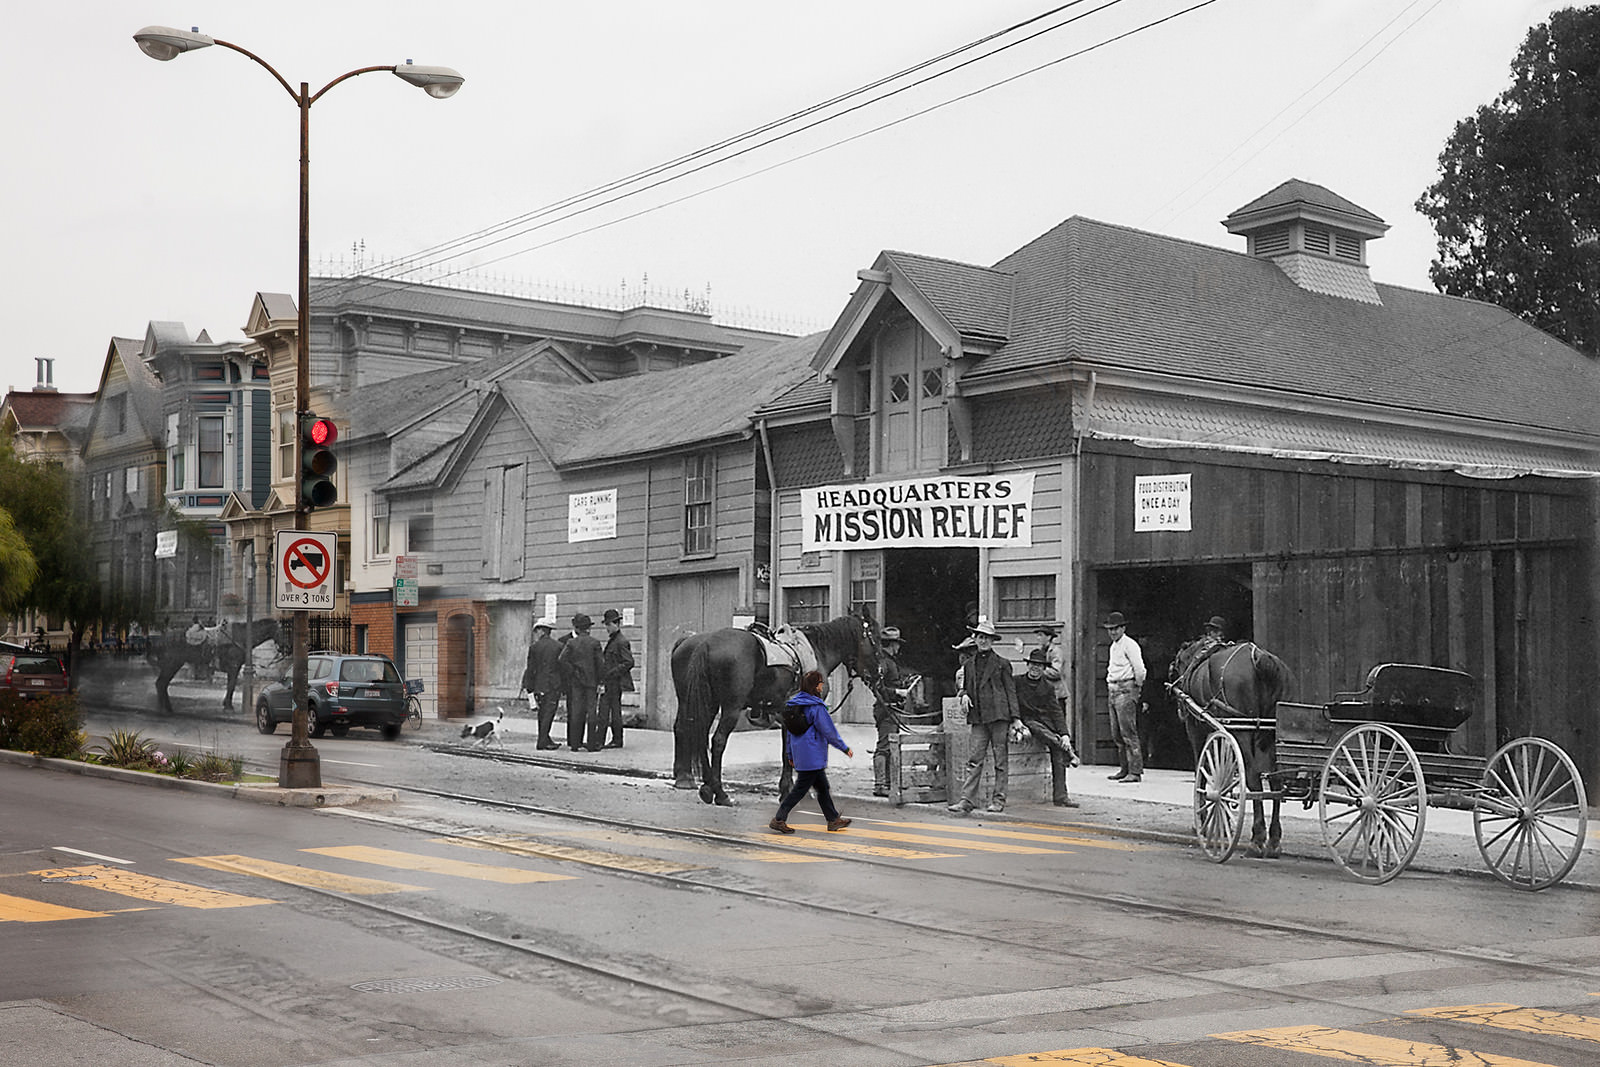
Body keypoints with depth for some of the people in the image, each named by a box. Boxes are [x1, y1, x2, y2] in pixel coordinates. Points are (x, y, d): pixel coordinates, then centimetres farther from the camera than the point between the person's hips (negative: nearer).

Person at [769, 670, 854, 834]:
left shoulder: (793, 703, 9)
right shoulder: (816, 707, -17)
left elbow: (788, 732, 14)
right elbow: (829, 731, -13)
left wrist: (791, 755, 20)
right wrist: (845, 748, -2)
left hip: (800, 755, 9)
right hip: (812, 756, -9)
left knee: (823, 788, 16)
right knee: (800, 789, -3)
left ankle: (833, 820, 23)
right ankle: (778, 820, -3)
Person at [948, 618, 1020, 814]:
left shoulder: (1002, 664, 3)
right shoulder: (968, 664, 14)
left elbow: (1011, 691, 2)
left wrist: (1015, 718, -4)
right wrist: (964, 695, 1)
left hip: (999, 716, -3)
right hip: (977, 718, 3)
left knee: (1001, 760, 2)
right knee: (974, 759, -3)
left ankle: (998, 799, 8)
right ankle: (967, 800, -6)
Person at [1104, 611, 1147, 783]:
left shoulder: (1129, 645, -9)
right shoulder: (1113, 646, 18)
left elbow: (1140, 669, -15)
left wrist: (1137, 687, -5)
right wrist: (1110, 687, 16)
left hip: (1126, 690, -9)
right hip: (1113, 691, 9)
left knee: (1128, 733, -11)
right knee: (1116, 734, 11)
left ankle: (1135, 771, -10)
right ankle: (1124, 769, 17)